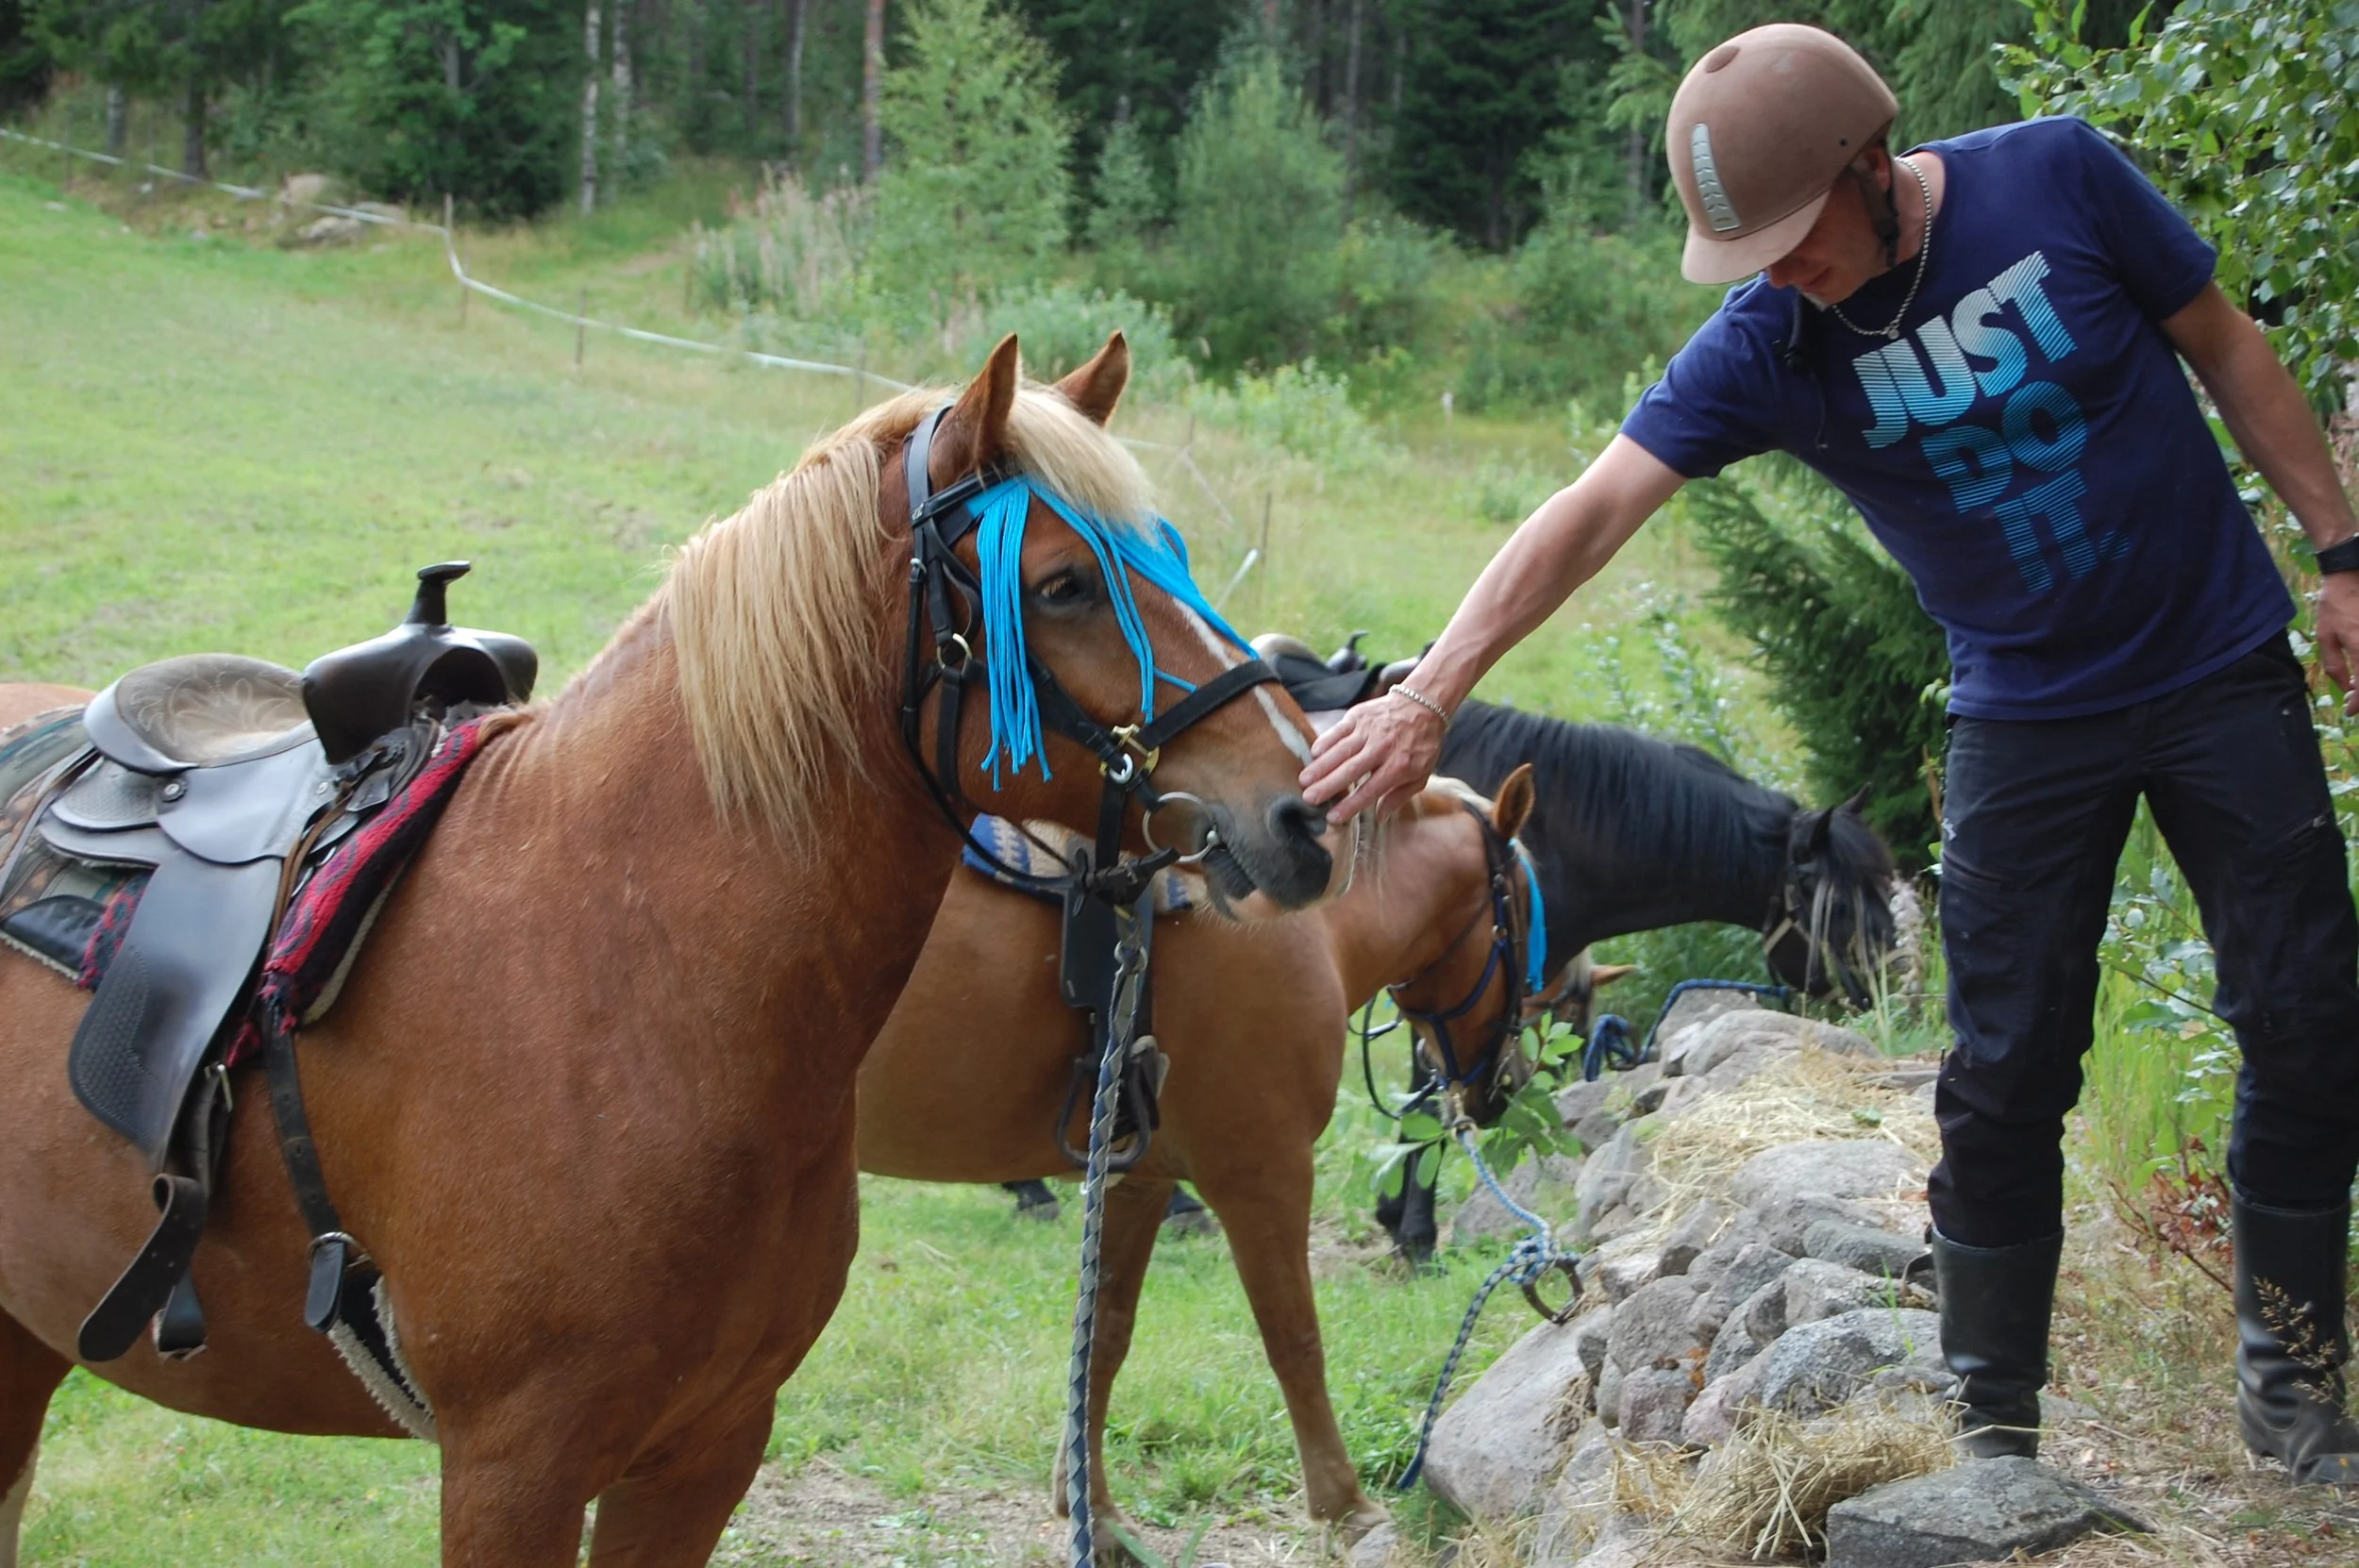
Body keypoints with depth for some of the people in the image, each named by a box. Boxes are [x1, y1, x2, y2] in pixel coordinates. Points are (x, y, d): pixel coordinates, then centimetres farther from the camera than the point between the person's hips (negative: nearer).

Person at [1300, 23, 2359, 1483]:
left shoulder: (2058, 178, -15)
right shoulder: (1763, 345, -15)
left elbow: (2229, 349, -3)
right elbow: (1592, 510, -22)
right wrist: (1429, 694, -32)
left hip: (2222, 667, 0)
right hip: (2028, 715, 0)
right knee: (2007, 1073, -1)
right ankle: (1993, 1425, 13)